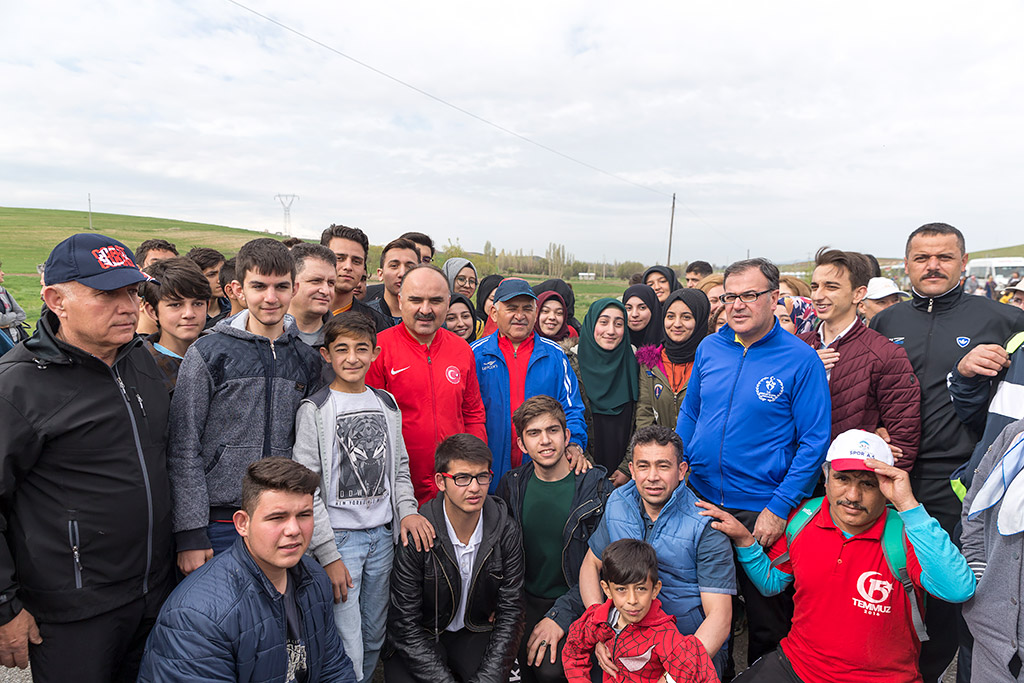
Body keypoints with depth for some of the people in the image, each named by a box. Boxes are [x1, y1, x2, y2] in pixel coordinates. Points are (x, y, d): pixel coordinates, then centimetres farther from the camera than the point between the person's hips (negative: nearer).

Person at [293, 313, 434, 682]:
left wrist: (407, 511, -1)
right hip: (339, 537, -5)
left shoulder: (387, 404, 9)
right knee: (348, 653, -6)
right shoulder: (315, 409, -7)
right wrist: (329, 556, -14)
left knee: (374, 640, 16)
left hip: (383, 536, 5)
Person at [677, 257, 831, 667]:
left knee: (767, 617, 14)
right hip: (699, 497, 4)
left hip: (761, 510, -4)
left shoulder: (801, 360, -11)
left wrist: (779, 508, -15)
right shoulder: (709, 348, 2)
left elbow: (814, 441, -11)